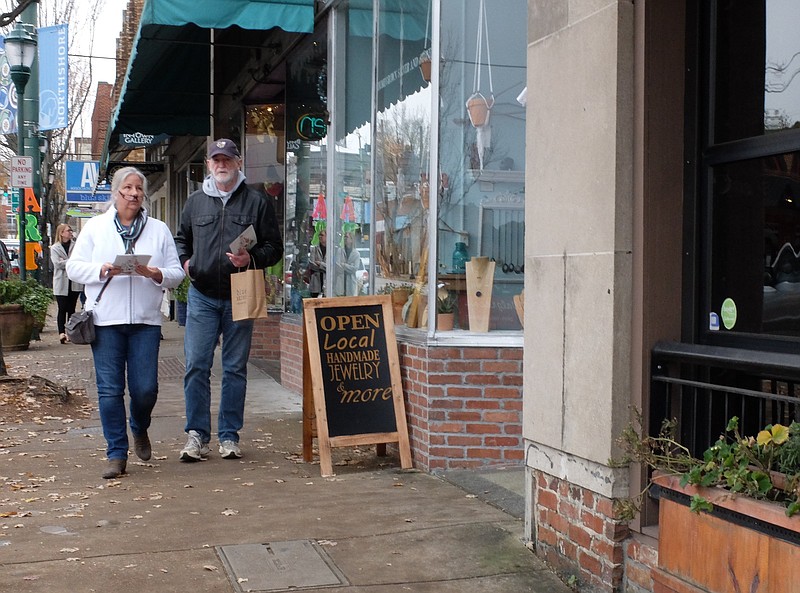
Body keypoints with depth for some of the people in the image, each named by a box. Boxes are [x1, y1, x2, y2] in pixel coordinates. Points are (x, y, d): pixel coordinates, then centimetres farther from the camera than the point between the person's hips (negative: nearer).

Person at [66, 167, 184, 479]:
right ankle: (116, 454, 8)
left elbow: (177, 273, 8)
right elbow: (74, 266, 5)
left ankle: (139, 429, 31)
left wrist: (156, 274, -13)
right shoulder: (95, 227, 10)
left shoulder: (159, 230, 11)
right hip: (105, 320, 0)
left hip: (146, 320, 1)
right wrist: (103, 270, -13)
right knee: (110, 389, -2)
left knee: (145, 388, -2)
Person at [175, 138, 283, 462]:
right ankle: (196, 435, 4)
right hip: (202, 296, 2)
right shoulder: (196, 201, 12)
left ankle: (229, 435, 14)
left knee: (235, 369, 5)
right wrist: (184, 261, 4)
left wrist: (251, 258, -15)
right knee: (196, 366, -4)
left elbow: (274, 247, 4)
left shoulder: (257, 201, 4)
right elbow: (181, 239, 24)